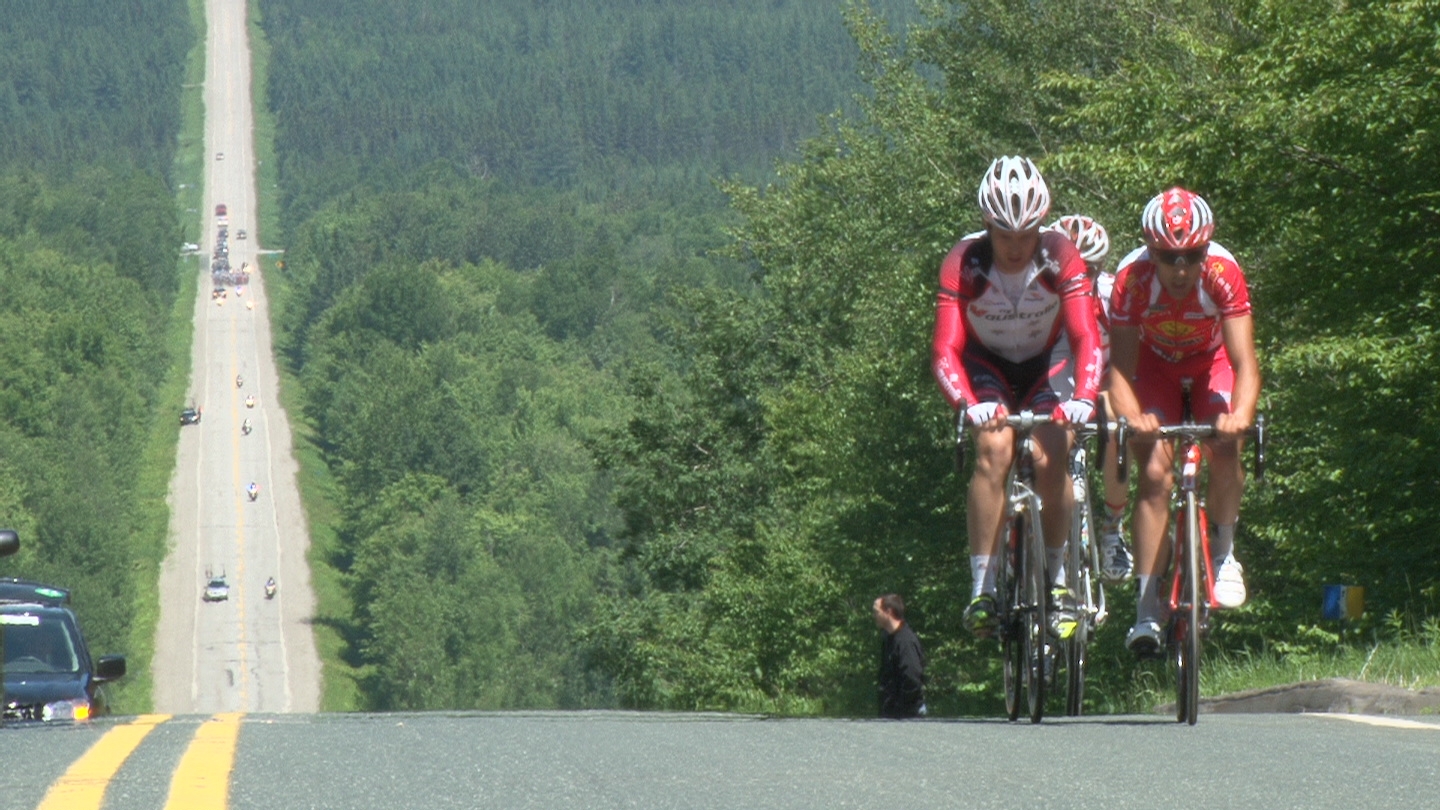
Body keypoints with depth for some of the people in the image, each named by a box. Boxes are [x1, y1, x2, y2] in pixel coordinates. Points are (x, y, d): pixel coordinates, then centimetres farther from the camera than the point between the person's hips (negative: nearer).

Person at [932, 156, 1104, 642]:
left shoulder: (1061, 260, -26)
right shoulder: (963, 265, -28)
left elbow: (1086, 338, -32)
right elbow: (945, 350, -34)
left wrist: (1083, 398, -51)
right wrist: (968, 404, -53)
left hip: (1043, 365, 1)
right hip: (985, 366, -1)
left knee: (1050, 458, -23)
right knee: (994, 447, -29)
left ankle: (1058, 579, 0)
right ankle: (982, 588, -26)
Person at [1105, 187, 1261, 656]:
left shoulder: (1223, 274, -34)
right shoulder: (1133, 278, -34)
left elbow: (1245, 362, -37)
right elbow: (1120, 366, -34)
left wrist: (1241, 414, -57)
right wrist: (1132, 416, -54)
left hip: (1210, 360, 0)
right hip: (1154, 362, 0)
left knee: (1225, 450, -24)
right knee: (1155, 472, -17)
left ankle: (1222, 551, 5)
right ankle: (1147, 609, -15)